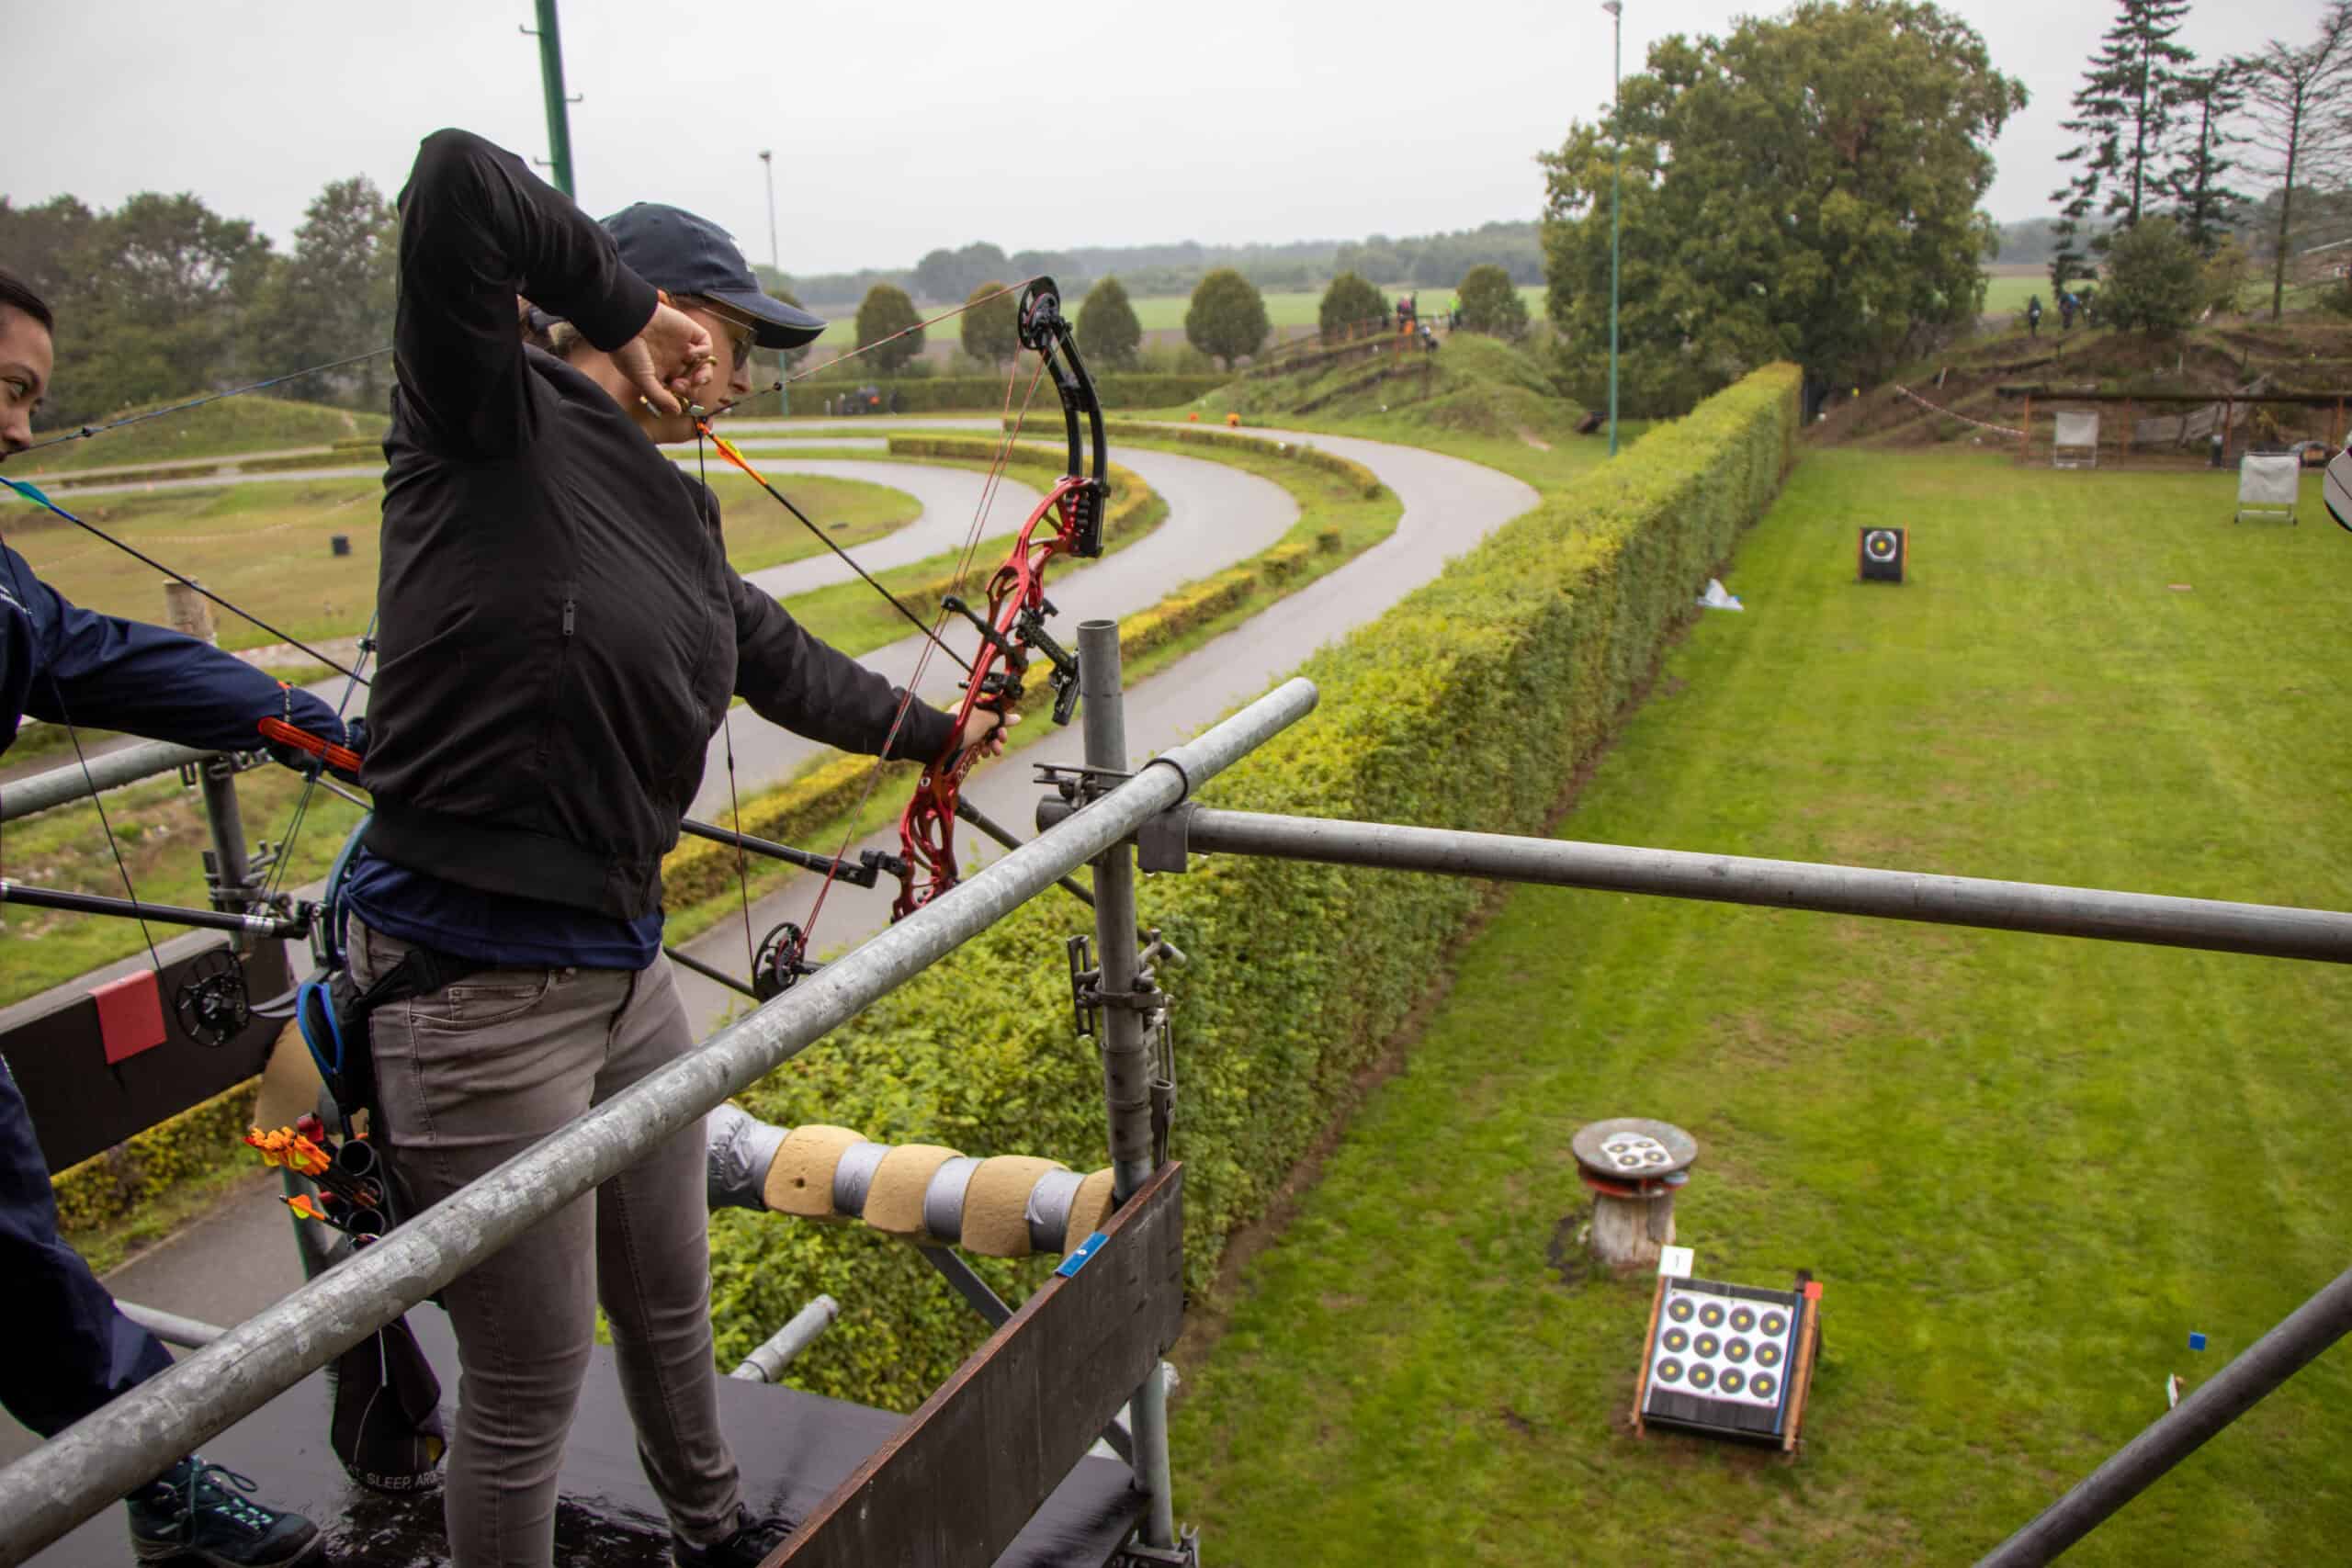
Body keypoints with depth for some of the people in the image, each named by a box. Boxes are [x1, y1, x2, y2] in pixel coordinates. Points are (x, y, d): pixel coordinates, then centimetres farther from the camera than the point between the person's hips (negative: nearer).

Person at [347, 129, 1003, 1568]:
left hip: (627, 968, 9)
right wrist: (623, 305, -14)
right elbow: (457, 184, -29)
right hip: (480, 993, -9)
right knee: (529, 1386, 8)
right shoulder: (492, 422, -13)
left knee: (672, 1310, 28)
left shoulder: (674, 505, 10)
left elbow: (780, 661, 24)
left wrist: (931, 732, 36)